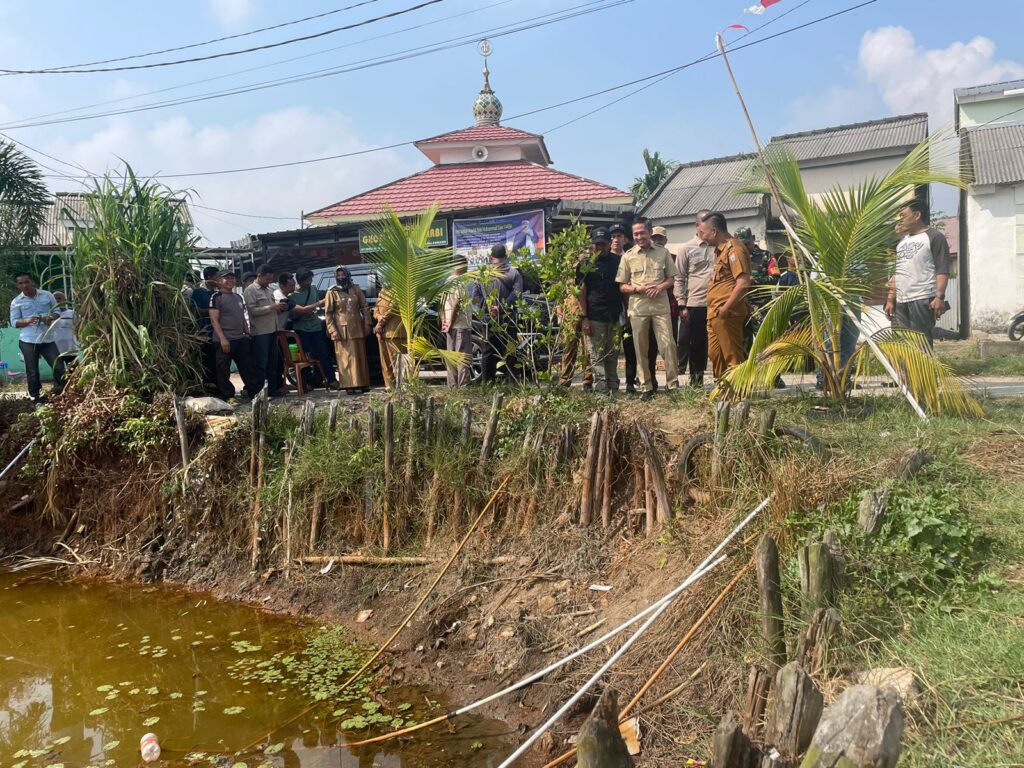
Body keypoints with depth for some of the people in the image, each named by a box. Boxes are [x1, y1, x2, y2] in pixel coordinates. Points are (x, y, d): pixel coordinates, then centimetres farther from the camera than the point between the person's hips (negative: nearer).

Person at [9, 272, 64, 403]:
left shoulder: (47, 295, 5)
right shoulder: (16, 302, 2)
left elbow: (57, 311, 10)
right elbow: (14, 322, 2)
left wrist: (51, 318, -13)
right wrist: (27, 321, -18)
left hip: (47, 339, 1)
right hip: (28, 341, -1)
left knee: (59, 366, -2)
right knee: (32, 371, 4)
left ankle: (59, 394, 16)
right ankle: (36, 397, 15)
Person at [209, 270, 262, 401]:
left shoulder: (238, 297, 16)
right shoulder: (217, 297, -7)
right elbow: (214, 320, -13)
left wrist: (248, 334, 16)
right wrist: (222, 339, -20)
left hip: (241, 339, 7)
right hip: (225, 341, -7)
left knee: (248, 367, 11)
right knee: (224, 370, 0)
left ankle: (253, 390, 20)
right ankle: (227, 396, 9)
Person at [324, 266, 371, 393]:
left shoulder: (356, 289, 9)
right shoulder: (332, 292, 1)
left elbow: (365, 307, 11)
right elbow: (328, 313, 0)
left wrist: (367, 324, 3)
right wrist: (332, 330, -8)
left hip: (357, 328, 3)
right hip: (342, 330, -3)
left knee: (360, 356, 6)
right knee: (346, 358, -5)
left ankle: (363, 384, 12)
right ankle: (350, 385, -5)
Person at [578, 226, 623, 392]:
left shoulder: (618, 261, 10)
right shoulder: (586, 264, 3)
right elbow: (582, 292, 0)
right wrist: (584, 318, -8)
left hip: (615, 317, 3)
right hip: (595, 318, -3)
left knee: (613, 355, 8)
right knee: (597, 356, -3)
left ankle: (614, 388, 13)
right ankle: (601, 388, -3)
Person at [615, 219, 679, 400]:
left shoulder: (663, 253, 6)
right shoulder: (628, 256, 5)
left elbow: (671, 278, 10)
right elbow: (622, 286, 5)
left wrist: (660, 287, -10)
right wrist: (637, 288, -13)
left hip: (661, 306, 0)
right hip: (638, 308, 1)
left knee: (668, 345, -4)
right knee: (641, 349, 5)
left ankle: (673, 383, 6)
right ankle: (647, 387, 14)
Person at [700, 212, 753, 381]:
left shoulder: (733, 248, -13)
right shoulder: (720, 249, 18)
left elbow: (743, 283, -22)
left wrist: (725, 308, -21)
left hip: (727, 314, -10)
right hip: (715, 314, 10)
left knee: (732, 357, -5)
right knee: (715, 354, 16)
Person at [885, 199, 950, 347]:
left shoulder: (934, 237, 1)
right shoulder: (903, 241, 23)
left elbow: (942, 270, -9)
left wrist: (939, 296, -20)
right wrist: (890, 300, 13)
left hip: (923, 301, -7)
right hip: (900, 302, 7)